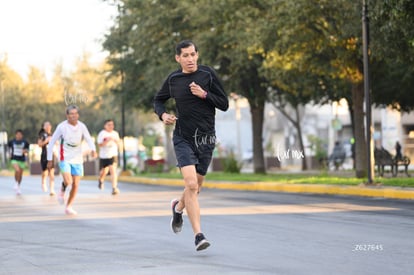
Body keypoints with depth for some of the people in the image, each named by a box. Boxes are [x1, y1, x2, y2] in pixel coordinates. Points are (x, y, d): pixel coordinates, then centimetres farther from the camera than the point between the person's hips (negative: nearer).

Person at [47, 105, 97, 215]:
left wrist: (93, 149, -23)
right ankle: (62, 190, 14)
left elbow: (89, 140, 0)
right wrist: (50, 159, -3)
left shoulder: (81, 126, -2)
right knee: (68, 182, -21)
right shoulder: (62, 127, -9)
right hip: (65, 159, -3)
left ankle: (68, 207, 18)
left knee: (75, 185, 1)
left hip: (77, 160, 3)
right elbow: (51, 143, -2)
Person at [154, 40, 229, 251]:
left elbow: (224, 104, -3)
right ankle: (198, 235, -16)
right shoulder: (173, 79, 1)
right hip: (183, 138, -1)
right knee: (191, 184, -18)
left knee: (196, 187, 13)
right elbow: (158, 100, 18)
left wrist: (204, 94, -18)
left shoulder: (208, 75, -3)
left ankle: (178, 206, 47)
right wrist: (162, 114, -3)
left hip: (206, 139, 1)